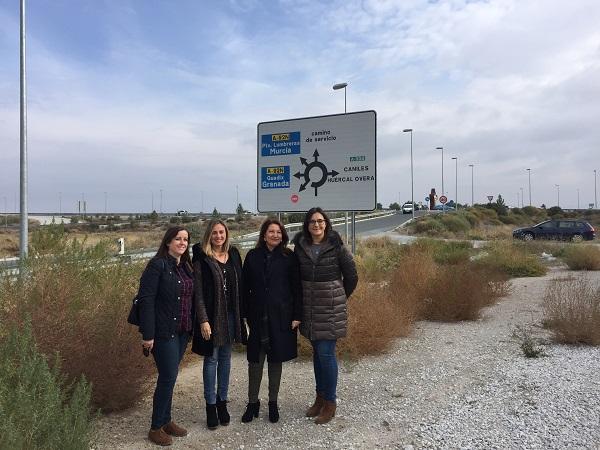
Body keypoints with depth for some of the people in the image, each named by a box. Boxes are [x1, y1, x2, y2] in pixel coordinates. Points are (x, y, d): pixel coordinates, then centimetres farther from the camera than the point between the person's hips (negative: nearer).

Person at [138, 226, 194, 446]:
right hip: (164, 332, -7)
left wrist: (191, 327, 10)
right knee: (168, 378, -1)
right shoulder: (157, 265, -12)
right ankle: (156, 428, 16)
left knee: (169, 377, 17)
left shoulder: (186, 266, 10)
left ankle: (166, 420, 31)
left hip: (182, 331, 7)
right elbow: (146, 299, -16)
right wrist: (148, 334, -18)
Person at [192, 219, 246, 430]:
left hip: (231, 314, 4)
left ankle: (222, 401, 25)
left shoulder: (233, 254, 6)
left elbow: (240, 285, 8)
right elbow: (198, 292, -10)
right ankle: (211, 405, 16)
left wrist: (241, 313, 5)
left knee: (225, 357, 13)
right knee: (211, 358, 4)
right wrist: (203, 320, -16)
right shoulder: (202, 258, -7)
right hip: (211, 315, -4)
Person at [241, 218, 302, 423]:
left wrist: (297, 315, -5)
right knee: (255, 360, 6)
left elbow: (296, 288, -1)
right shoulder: (253, 256, 3)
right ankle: (253, 402, 23)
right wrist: (244, 314, 0)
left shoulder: (289, 257, -1)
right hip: (257, 316, 1)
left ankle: (273, 402, 25)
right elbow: (245, 287, 5)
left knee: (276, 360, 10)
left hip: (281, 317, -1)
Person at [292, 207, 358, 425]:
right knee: (317, 352, 14)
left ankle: (330, 403, 13)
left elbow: (351, 276, 0)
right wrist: (300, 300, 12)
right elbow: (295, 275, 13)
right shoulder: (300, 246, 2)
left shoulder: (336, 247, -8)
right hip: (308, 308, 4)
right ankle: (320, 398, 29)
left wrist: (339, 298, 7)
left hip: (330, 308, -4)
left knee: (326, 353, -3)